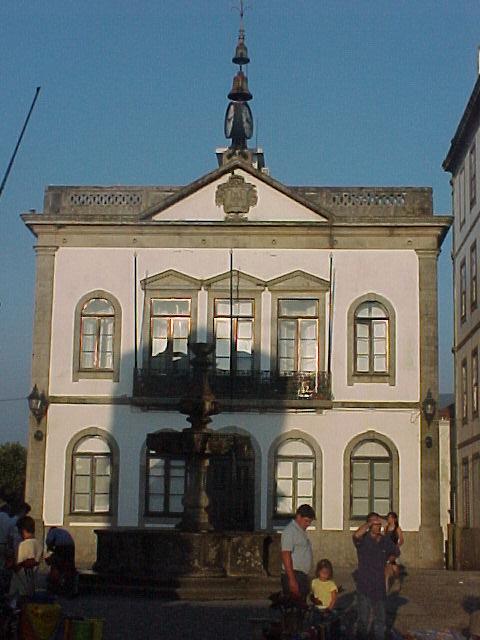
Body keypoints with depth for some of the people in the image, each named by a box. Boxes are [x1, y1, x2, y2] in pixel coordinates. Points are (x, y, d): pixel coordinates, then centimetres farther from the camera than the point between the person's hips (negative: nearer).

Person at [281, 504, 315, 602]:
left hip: (302, 575, 10)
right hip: (294, 575, -10)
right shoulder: (289, 531, -12)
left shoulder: (302, 531, 18)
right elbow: (286, 555, -19)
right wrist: (292, 579, -23)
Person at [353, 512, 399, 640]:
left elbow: (396, 552, 23)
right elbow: (356, 535, -35)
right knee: (364, 620, -1)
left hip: (380, 587, 5)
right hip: (364, 587, -5)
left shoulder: (385, 540, 4)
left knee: (380, 619, 16)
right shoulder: (363, 540, -10)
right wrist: (370, 523, -27)